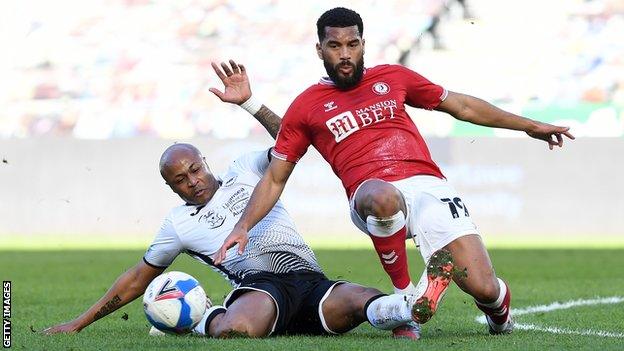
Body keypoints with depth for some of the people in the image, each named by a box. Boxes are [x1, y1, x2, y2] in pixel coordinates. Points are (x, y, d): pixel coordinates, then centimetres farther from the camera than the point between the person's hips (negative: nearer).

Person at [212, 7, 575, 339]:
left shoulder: (392, 77, 18)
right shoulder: (306, 107, 14)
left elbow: (461, 105, 26)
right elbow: (275, 177, 18)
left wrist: (528, 126, 26)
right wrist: (243, 226, 5)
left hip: (427, 185, 2)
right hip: (372, 196, -2)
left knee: (483, 287, -16)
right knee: (382, 197, -43)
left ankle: (498, 304, 26)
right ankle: (404, 294, -17)